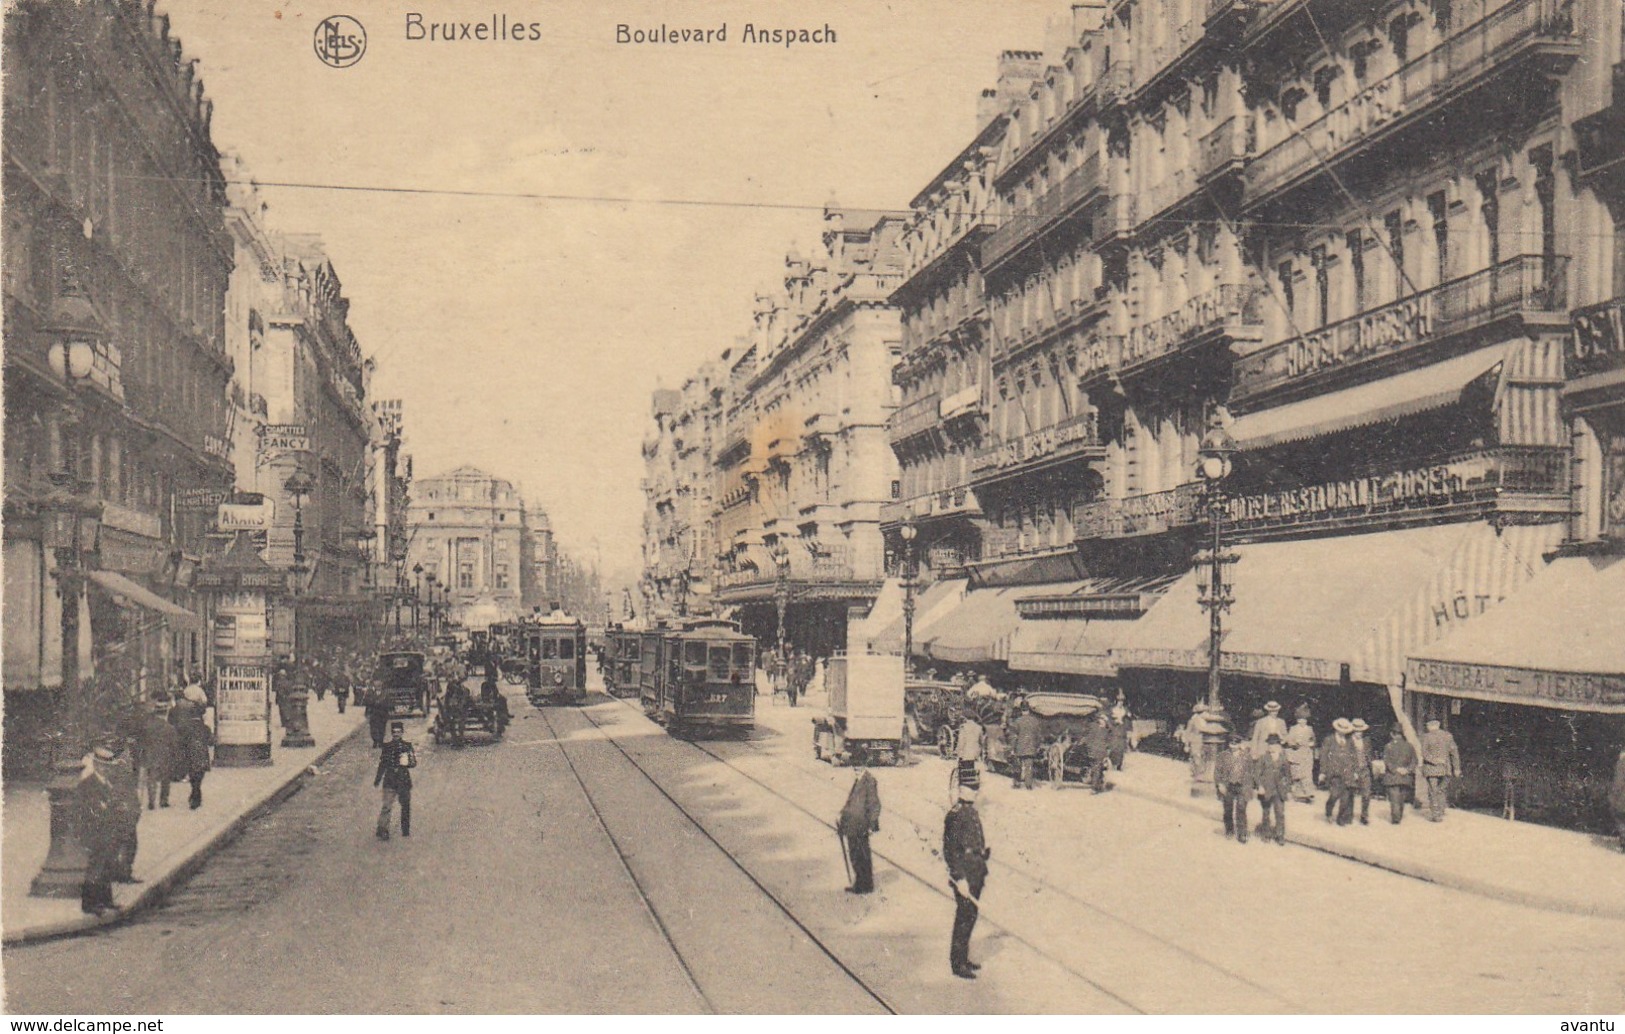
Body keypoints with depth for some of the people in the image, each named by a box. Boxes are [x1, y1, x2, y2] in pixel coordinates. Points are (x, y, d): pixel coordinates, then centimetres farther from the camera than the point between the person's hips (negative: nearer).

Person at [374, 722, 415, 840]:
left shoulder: (407, 746, 2)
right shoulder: (386, 747, 5)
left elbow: (414, 763, -1)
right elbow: (382, 764, 13)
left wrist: (406, 763, -21)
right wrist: (377, 779, 13)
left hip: (404, 780, 1)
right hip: (389, 781, 0)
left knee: (406, 805, 9)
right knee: (386, 806, -11)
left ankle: (406, 830, 23)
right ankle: (382, 831, -10)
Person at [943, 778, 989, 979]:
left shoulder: (973, 812, 12)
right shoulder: (955, 815, -16)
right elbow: (950, 850, -19)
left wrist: (984, 872, 21)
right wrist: (960, 878, -21)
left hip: (976, 874, 9)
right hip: (964, 876, -9)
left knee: (970, 915, 15)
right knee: (964, 917, -3)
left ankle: (963, 959, 26)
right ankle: (958, 964, 5)